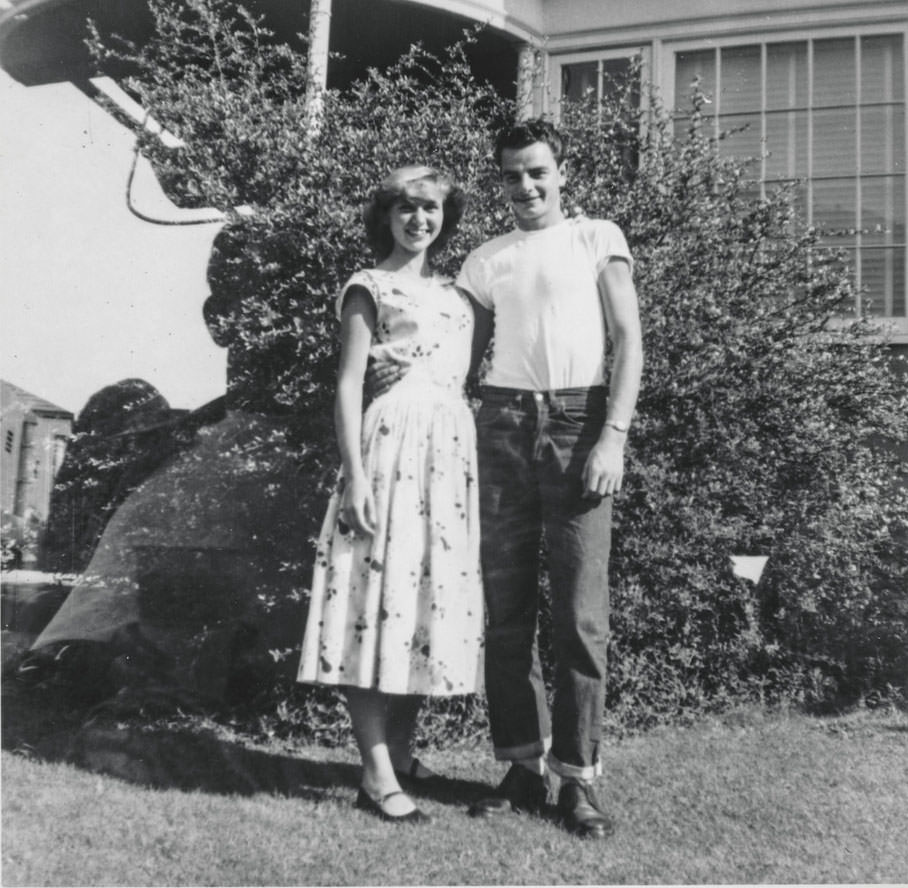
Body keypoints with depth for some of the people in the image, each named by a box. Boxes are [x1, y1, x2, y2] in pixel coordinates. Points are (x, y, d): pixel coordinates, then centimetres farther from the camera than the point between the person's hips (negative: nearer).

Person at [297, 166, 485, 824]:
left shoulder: (455, 293, 20)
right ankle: (377, 776, -4)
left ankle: (401, 750, 20)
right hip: (392, 442, -7)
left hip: (452, 448, 7)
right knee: (381, 594, -8)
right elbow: (349, 385, -4)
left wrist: (477, 463, 11)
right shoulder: (369, 288, 3)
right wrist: (355, 475, -14)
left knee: (438, 596, 7)